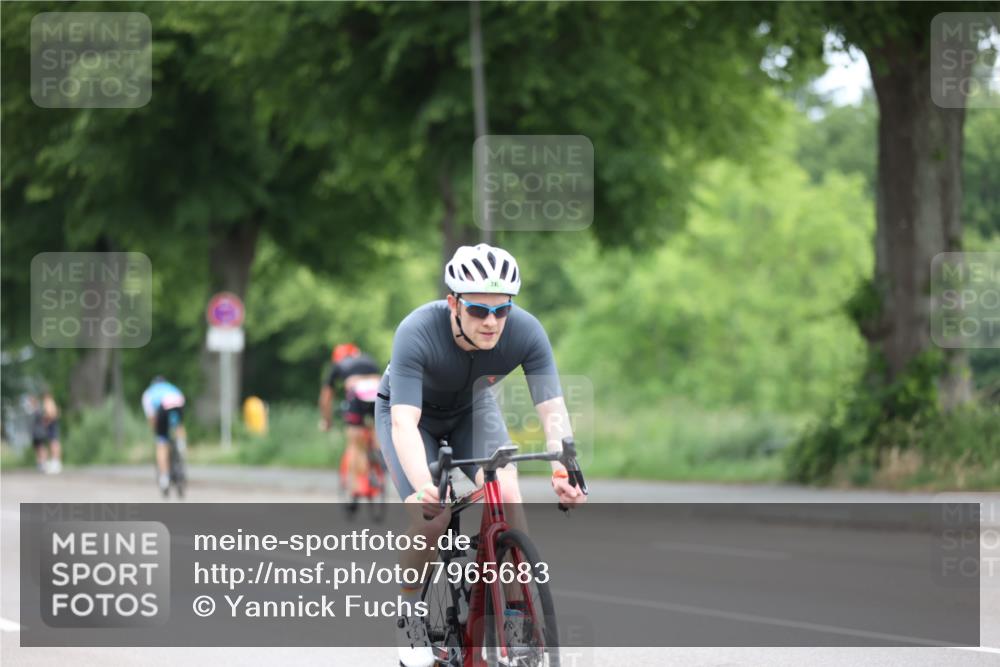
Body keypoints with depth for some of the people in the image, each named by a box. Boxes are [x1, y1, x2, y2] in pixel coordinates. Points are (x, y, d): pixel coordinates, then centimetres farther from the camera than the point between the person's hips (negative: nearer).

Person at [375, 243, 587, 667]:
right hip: (411, 412, -2)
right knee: (432, 519, -22)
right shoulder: (417, 333, -39)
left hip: (472, 410, 3)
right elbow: (405, 422, -45)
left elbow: (552, 409, -34)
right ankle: (408, 615, 6)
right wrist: (422, 486, -63)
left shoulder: (525, 332, -31)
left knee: (508, 500, -23)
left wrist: (564, 469, -54)